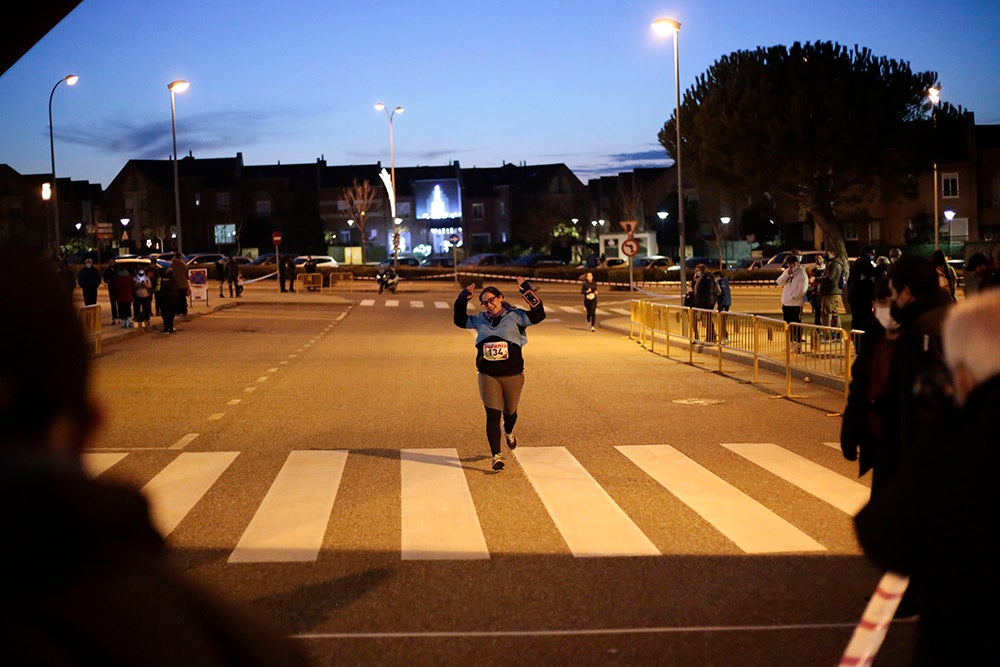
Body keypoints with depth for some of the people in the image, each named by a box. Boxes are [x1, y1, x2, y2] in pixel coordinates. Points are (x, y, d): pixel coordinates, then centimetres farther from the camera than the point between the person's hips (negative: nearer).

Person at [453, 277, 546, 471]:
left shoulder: (515, 316, -4)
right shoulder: (480, 320, 7)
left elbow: (538, 315, -16)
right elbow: (460, 320, 21)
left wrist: (526, 291, -21)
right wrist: (463, 298, 9)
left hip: (513, 375, -1)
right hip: (488, 375, 1)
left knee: (510, 412, 17)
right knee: (492, 415, -7)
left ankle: (509, 432, 53)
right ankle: (496, 456, -4)